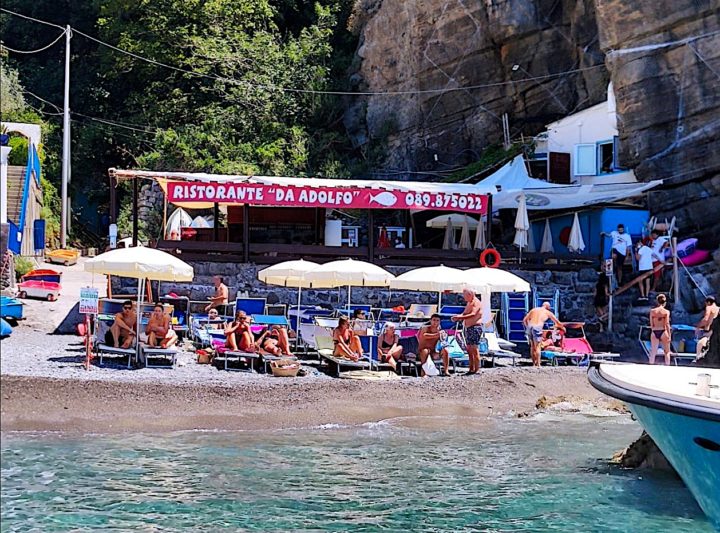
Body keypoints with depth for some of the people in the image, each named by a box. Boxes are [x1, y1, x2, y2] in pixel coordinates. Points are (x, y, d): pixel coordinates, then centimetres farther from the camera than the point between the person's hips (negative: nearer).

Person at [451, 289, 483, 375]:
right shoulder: (469, 303, 20)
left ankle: (477, 369, -12)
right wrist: (457, 317, -2)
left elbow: (473, 314, -22)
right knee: (469, 349, 9)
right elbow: (464, 314, 18)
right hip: (468, 328, 10)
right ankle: (472, 369, 12)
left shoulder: (476, 302, -10)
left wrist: (460, 317, -27)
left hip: (475, 327, -10)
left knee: (474, 348, -12)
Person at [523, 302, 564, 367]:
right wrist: (562, 327, 41)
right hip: (537, 328, -4)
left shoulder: (534, 309, 23)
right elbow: (557, 322, 25)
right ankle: (538, 364, -6)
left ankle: (534, 363, 17)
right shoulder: (548, 312, 15)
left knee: (532, 346, 13)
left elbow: (524, 320, 18)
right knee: (537, 347, -1)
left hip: (530, 327, 4)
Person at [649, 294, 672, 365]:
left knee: (653, 352, 7)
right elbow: (667, 324, -8)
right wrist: (669, 335, -5)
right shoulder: (666, 312, -5)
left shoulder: (652, 311, 2)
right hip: (663, 332, -2)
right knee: (667, 352, 10)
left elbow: (651, 324, 4)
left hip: (654, 332, 2)